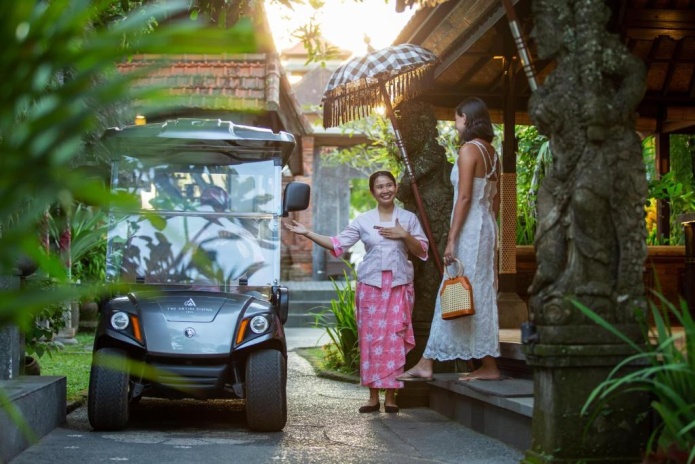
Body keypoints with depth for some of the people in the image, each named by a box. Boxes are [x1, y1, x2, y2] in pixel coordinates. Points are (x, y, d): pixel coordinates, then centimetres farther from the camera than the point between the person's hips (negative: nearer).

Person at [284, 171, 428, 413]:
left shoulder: (408, 218, 7)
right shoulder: (363, 221, 7)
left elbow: (422, 251, 6)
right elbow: (338, 244, 2)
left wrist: (405, 236, -10)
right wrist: (307, 233, -6)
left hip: (399, 285, 0)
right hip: (370, 284, 1)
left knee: (395, 339, -3)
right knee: (371, 339, -2)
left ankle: (391, 396, 4)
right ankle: (373, 396, 5)